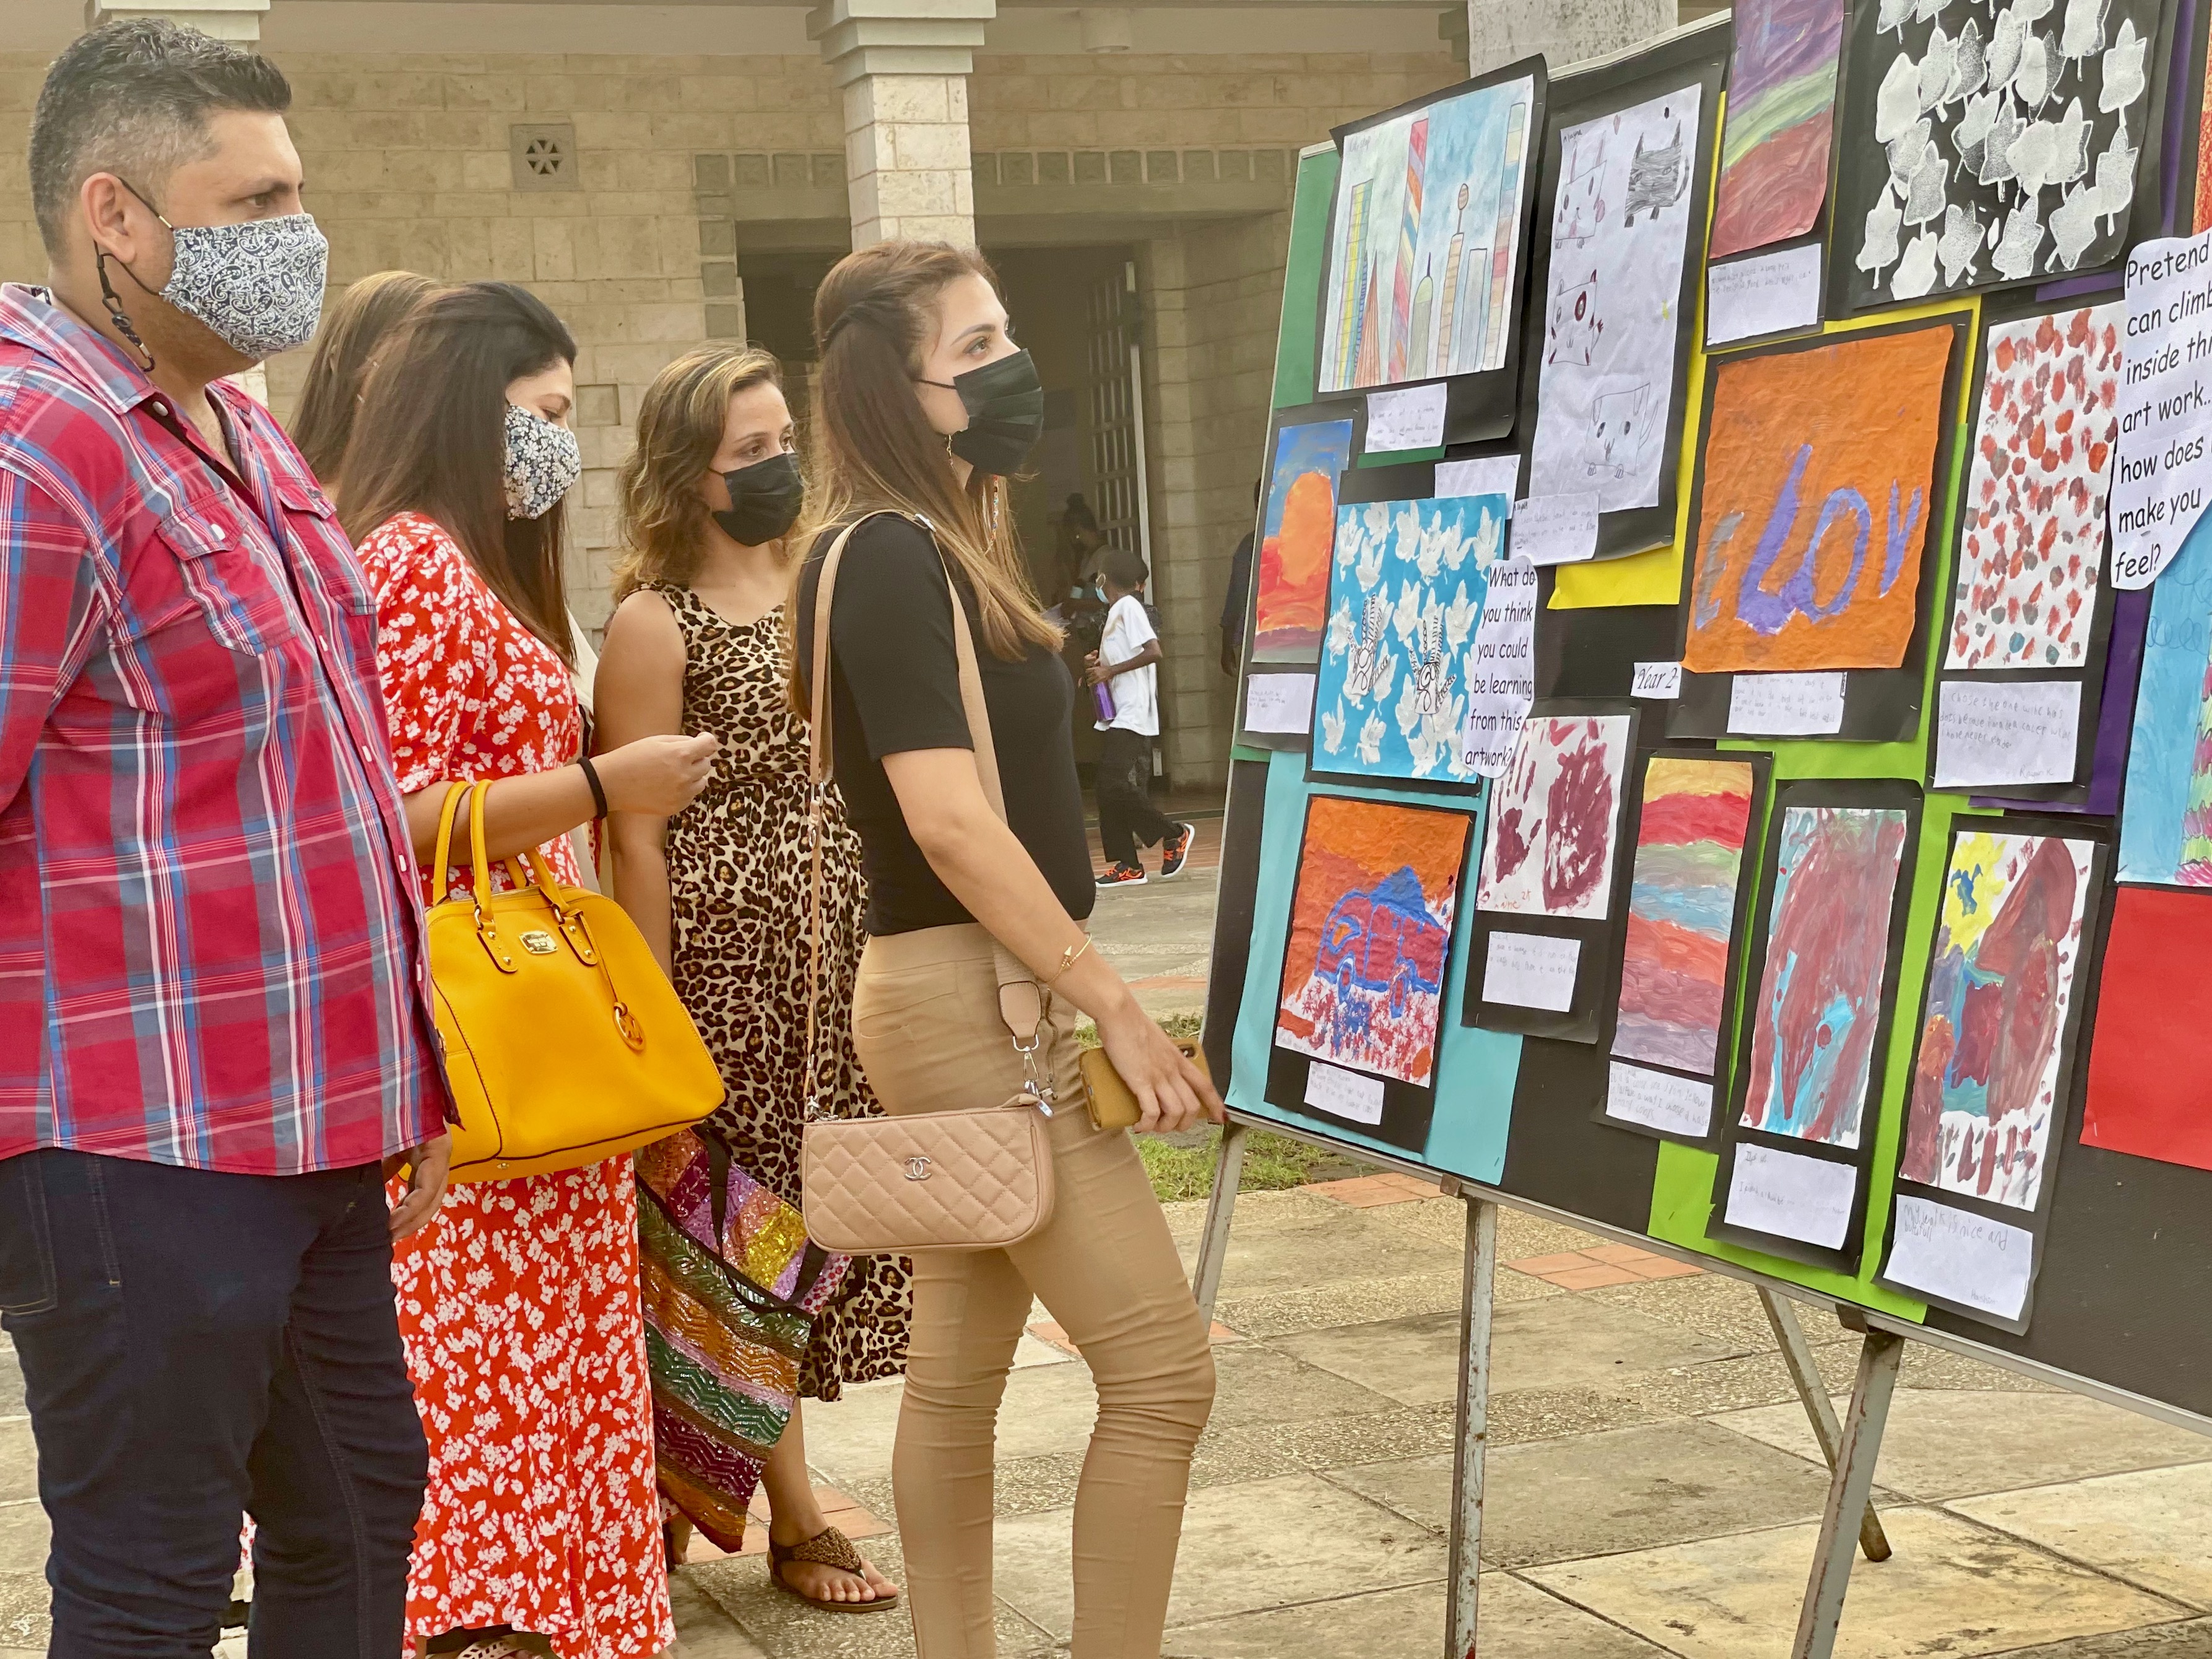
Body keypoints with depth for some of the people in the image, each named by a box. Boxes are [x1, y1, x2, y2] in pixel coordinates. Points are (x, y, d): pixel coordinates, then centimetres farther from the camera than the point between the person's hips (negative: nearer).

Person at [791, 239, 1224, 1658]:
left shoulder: (948, 545, 14)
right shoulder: (889, 557, -16)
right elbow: (948, 818, -23)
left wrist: (1077, 993, 19)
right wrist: (1116, 1003, -22)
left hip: (982, 999, 10)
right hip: (971, 998, -10)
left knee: (960, 1365, 14)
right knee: (1162, 1368, -7)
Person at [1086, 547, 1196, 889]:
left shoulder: (1129, 607, -9)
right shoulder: (1117, 611, 19)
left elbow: (1154, 652, -20)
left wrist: (1110, 670, -15)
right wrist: (1099, 666, 5)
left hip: (1132, 716, -10)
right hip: (1117, 717, 10)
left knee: (1117, 785, -16)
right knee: (1110, 790, 4)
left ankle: (1175, 835, -2)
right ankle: (1127, 865, 5)